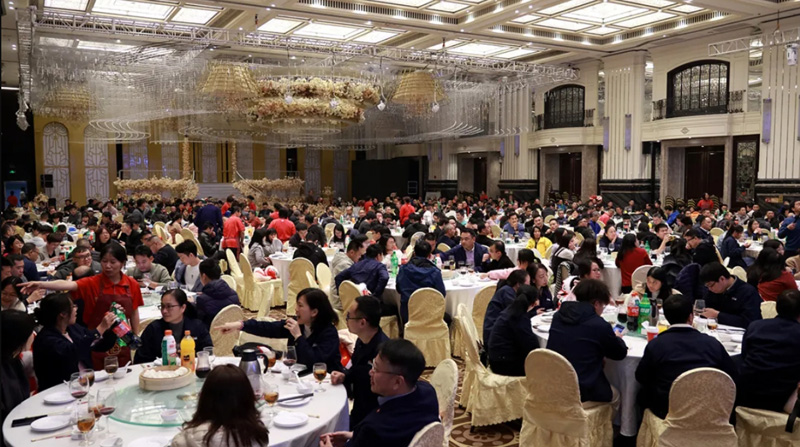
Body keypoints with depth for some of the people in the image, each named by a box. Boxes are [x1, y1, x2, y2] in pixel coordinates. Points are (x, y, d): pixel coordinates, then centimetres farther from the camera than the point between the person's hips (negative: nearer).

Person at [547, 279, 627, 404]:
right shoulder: (599, 325, -17)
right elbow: (620, 353, 0)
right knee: (615, 395, 27)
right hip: (581, 391, -5)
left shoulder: (558, 315, 0)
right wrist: (616, 338, 22)